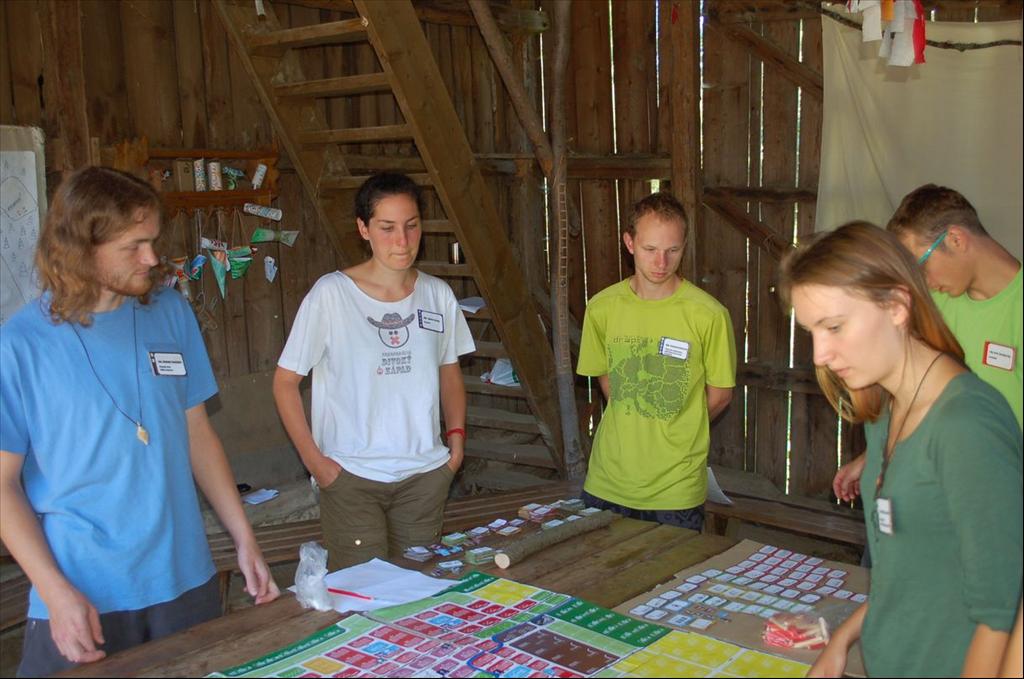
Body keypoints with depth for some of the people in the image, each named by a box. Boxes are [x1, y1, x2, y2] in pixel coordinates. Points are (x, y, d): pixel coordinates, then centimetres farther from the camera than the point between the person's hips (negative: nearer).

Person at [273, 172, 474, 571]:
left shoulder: (438, 295, 2)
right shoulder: (331, 294, -11)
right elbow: (285, 381, -5)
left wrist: (456, 434, 4)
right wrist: (313, 459, -10)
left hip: (426, 473, 4)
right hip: (351, 477, -4)